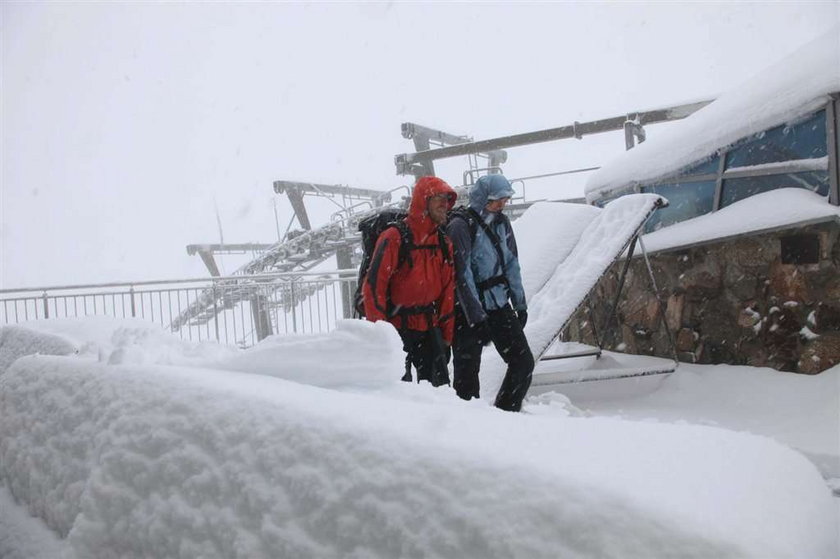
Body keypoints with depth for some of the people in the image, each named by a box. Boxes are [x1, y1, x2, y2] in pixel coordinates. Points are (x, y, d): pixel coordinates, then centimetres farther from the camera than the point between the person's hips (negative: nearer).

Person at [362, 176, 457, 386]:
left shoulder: (444, 243, 9)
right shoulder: (395, 238, -13)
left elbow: (448, 292, 12)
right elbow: (373, 285, -15)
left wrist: (446, 335, 10)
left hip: (429, 327, 6)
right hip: (397, 327, -6)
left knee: (440, 385, 9)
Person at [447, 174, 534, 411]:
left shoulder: (501, 222, 10)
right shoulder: (461, 225, -13)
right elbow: (462, 275, -17)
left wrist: (520, 303, 12)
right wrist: (476, 316, -20)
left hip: (500, 306, 7)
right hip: (469, 311, -7)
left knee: (523, 362, 6)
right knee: (467, 372, -2)